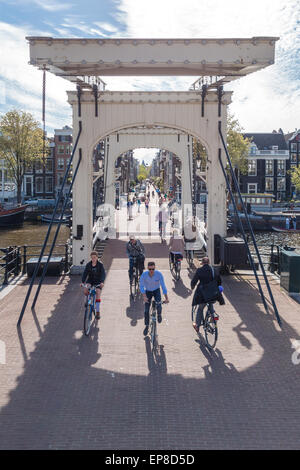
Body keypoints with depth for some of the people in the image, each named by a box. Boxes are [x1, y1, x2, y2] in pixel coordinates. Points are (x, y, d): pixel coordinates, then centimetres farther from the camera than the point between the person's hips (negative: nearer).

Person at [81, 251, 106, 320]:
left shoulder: (100, 264, -15)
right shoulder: (88, 264, -8)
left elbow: (103, 273, -22)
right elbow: (85, 273, -12)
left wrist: (102, 282, -38)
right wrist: (82, 282, -26)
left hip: (98, 281, -2)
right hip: (90, 280, 2)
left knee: (98, 294, -16)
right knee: (85, 290, -25)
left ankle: (97, 312, -8)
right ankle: (87, 300, 8)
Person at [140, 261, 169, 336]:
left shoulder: (159, 274, -27)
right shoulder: (144, 274, -26)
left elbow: (163, 286, -21)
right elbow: (141, 286, -20)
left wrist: (166, 298, -25)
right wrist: (144, 296, -34)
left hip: (156, 290, -1)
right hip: (148, 291, 1)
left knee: (158, 304, -25)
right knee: (146, 310, -5)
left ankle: (159, 314, 11)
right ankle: (147, 326, 16)